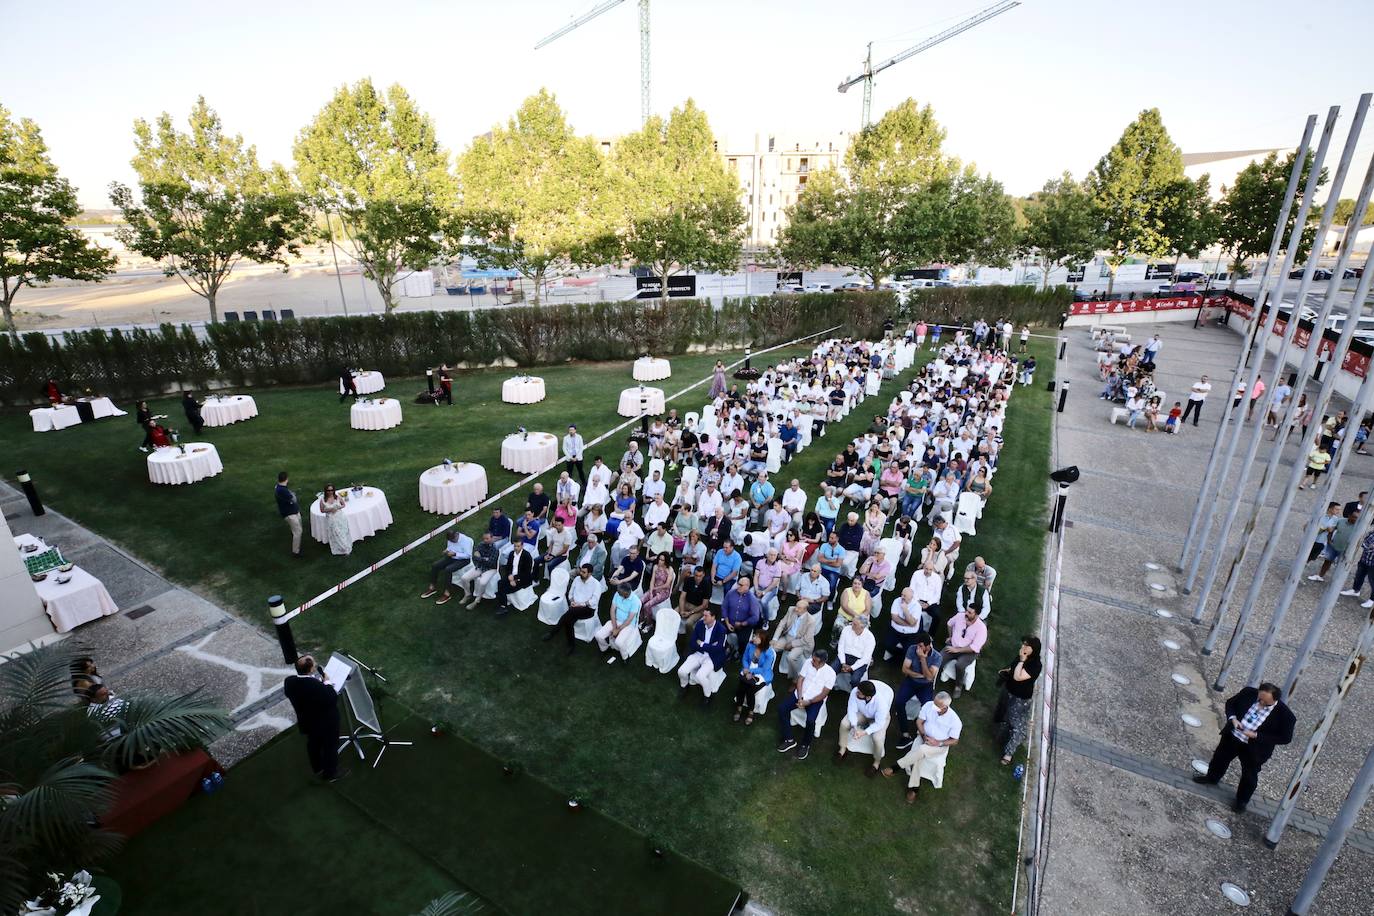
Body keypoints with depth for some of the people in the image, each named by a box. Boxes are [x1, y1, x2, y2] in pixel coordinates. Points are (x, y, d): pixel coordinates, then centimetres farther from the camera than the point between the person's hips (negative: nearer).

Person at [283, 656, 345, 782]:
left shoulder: (289, 680, -21)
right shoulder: (317, 686, -42)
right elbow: (333, 699, -29)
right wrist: (327, 683, -20)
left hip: (307, 722, 7)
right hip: (326, 724, -7)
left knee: (313, 744, 31)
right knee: (330, 747, 19)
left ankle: (317, 768, 54)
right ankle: (331, 774, 39)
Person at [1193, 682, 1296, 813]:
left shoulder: (1285, 715, -25)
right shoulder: (1249, 692, -16)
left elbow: (1285, 738, -15)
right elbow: (1230, 703, 0)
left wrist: (1256, 735, -24)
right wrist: (1233, 718, -18)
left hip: (1254, 749, -3)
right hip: (1232, 737, 4)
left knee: (1249, 776, 15)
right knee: (1220, 757, 25)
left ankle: (1242, 801, 39)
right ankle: (1211, 777, 52)